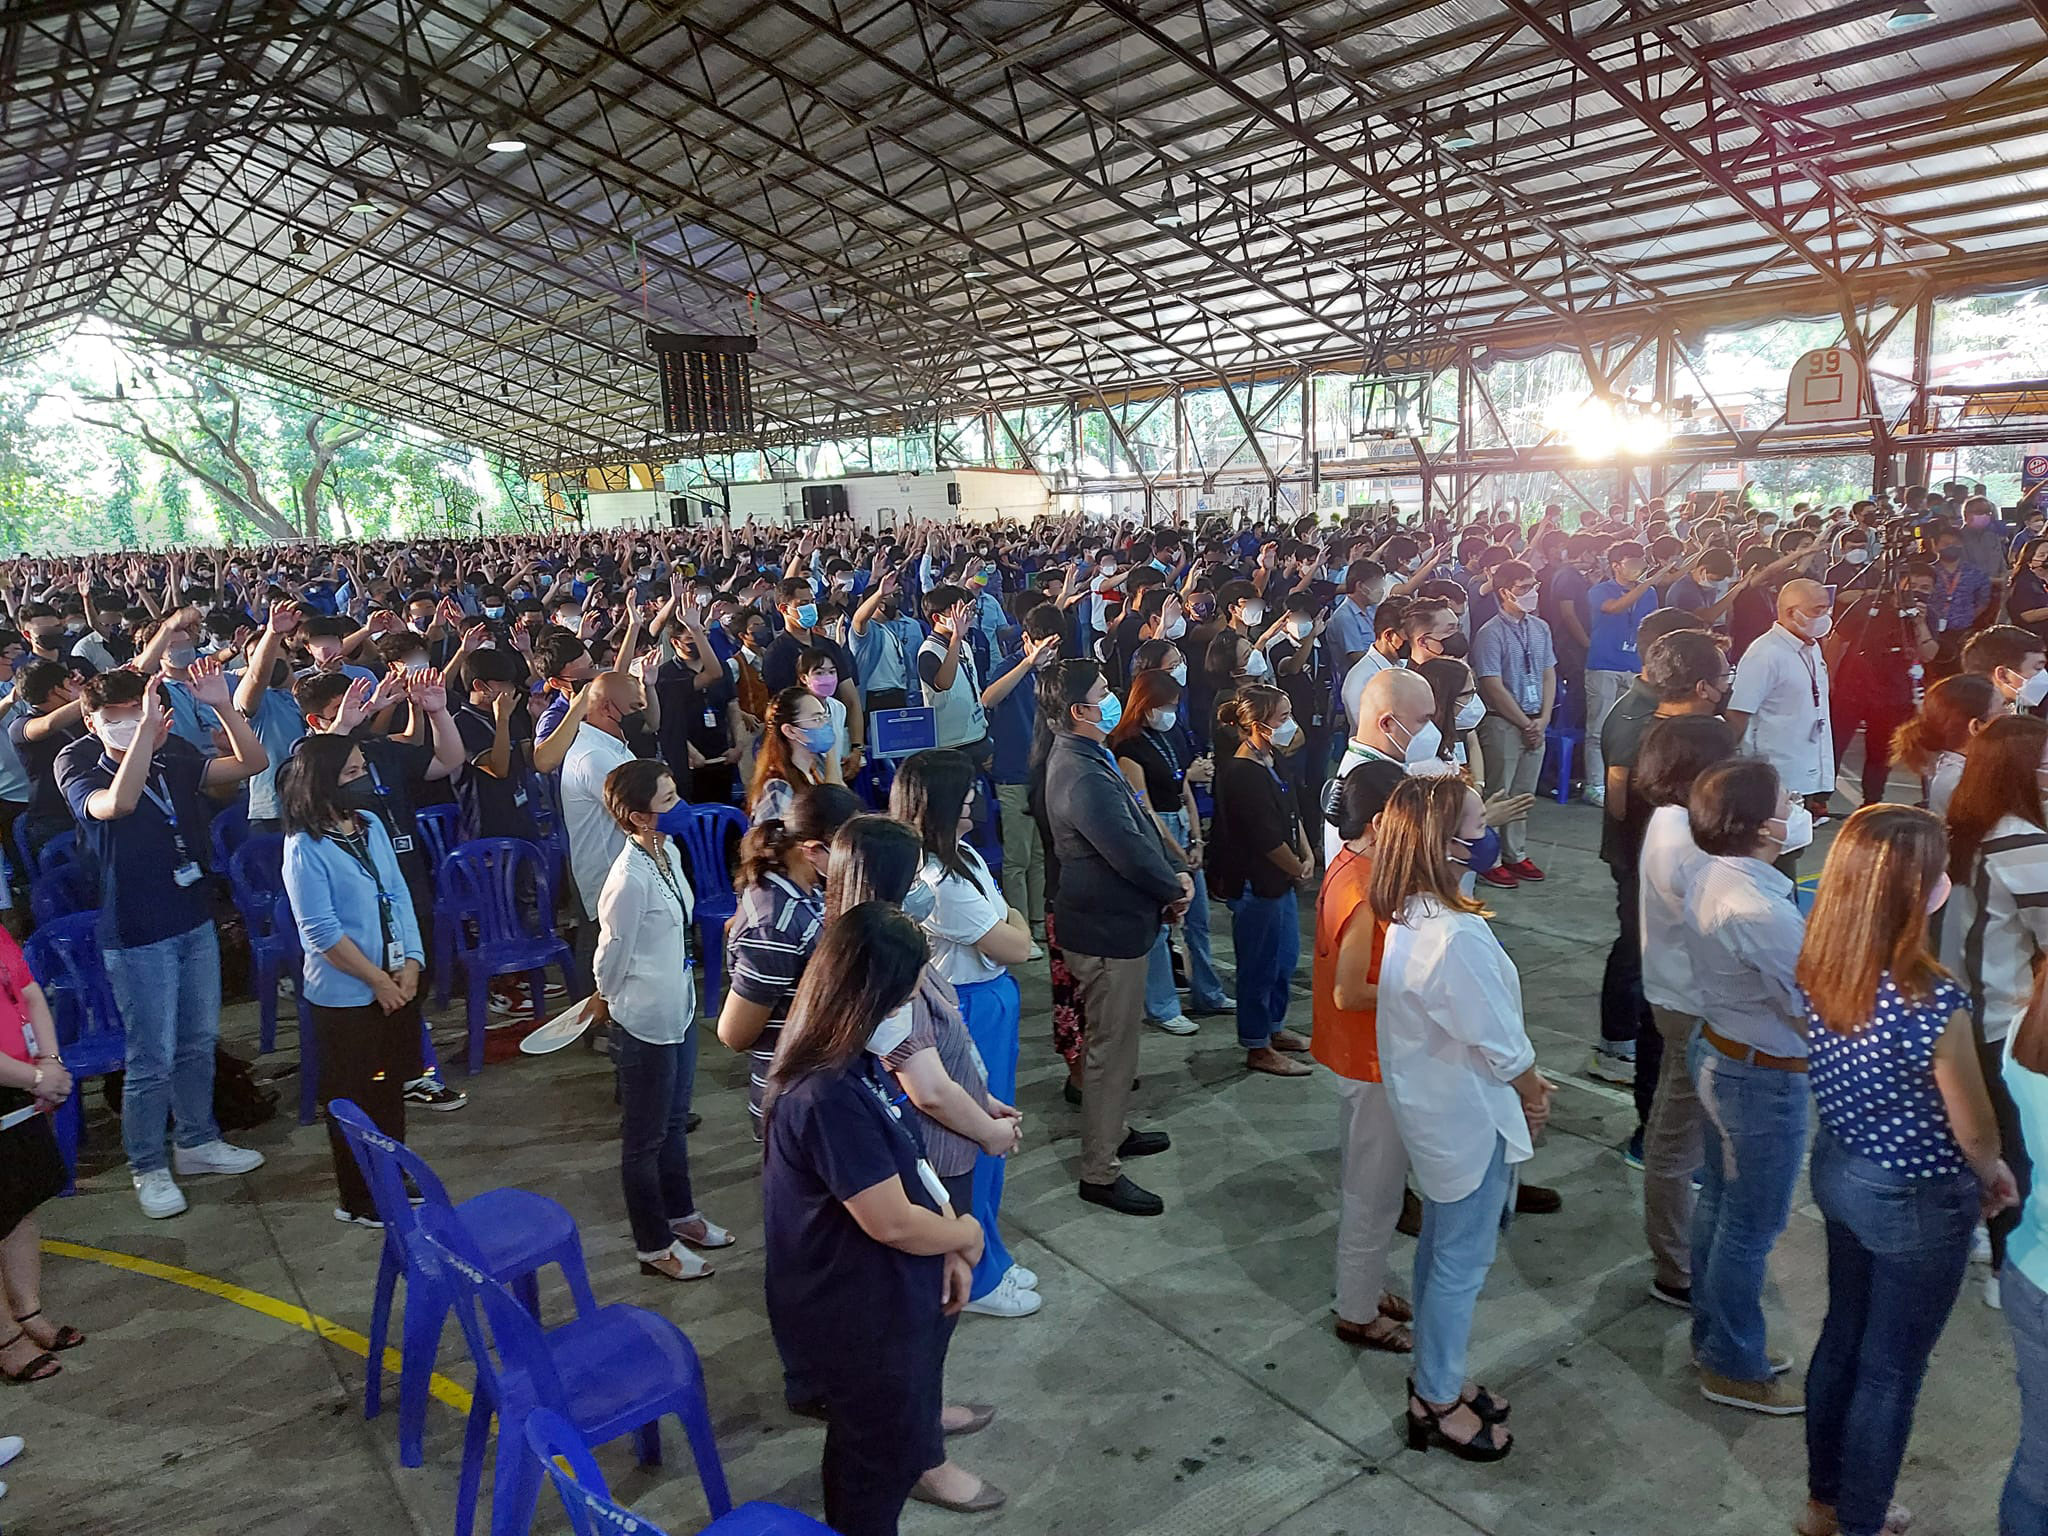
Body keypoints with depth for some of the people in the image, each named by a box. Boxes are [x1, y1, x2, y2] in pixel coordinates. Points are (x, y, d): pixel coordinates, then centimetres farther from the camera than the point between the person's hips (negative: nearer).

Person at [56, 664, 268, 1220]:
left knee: (198, 1042, 17)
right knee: (152, 1060, 2)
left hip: (194, 923, 5)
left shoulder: (174, 763, 1)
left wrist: (222, 705, -17)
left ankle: (198, 1142, 34)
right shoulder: (82, 774, -12)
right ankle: (148, 1169, 19)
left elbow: (251, 762, -5)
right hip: (137, 937, -5)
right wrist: (145, 727, -41)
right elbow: (118, 803, -35)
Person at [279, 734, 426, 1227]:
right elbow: (321, 930, -18)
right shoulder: (305, 848, -17)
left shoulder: (371, 825, 3)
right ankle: (360, 1201, 24)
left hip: (396, 984, 7)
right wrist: (377, 980, -14)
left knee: (392, 1088, 19)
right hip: (345, 996, -6)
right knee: (354, 1100, 8)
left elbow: (399, 895, 4)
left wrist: (409, 964, -6)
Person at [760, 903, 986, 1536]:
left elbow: (906, 1166, 7)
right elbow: (893, 1222, -29)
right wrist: (966, 1235, -11)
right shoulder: (828, 1097, -34)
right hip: (858, 1316, -9)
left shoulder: (855, 1064, -3)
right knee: (880, 1455, 15)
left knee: (891, 1426, 28)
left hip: (883, 1296, 9)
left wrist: (946, 1251, -2)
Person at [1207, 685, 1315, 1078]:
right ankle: (1258, 1048, 17)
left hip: (1281, 880, 10)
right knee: (1260, 964, 3)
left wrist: (1307, 856, 1)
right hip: (1254, 884, -10)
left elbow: (1292, 814, 15)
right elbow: (1267, 838, -23)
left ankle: (1274, 1028, 38)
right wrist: (1299, 870, -9)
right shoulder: (1242, 774, -24)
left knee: (1286, 957, 21)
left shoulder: (1270, 762, 7)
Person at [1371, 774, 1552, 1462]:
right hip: (1471, 1121, -9)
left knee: (1442, 1246, 24)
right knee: (1463, 1261, 10)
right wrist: (1534, 1094, -2)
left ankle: (1434, 1380, 41)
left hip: (1434, 1108, 9)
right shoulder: (1458, 936, -34)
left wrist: (1520, 1078, 8)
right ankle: (1439, 1401, 29)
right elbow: (1502, 1043, -22)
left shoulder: (1410, 917, -4)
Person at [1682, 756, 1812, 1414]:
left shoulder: (1713, 875, -4)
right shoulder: (1761, 914, -32)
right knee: (1752, 1225, 9)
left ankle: (1714, 1334, 41)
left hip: (1716, 1048, 9)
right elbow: (1820, 1013, -24)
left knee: (1719, 1199, 23)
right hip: (1763, 1078, -9)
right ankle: (1734, 1368, 27)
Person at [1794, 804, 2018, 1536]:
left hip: (1838, 1171, 6)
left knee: (1844, 1335, 25)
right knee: (1891, 1369, 14)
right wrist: (1992, 1175, 4)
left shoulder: (1816, 971, -12)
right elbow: (1973, 1129, -14)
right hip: (1917, 1202, -6)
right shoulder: (1932, 1001, -31)